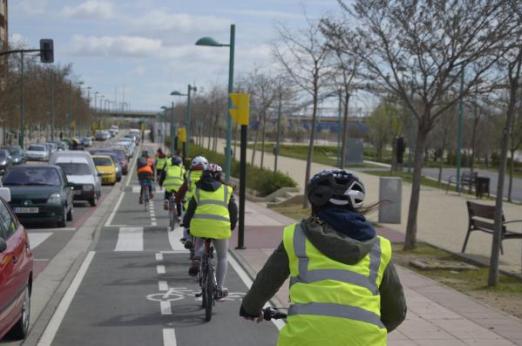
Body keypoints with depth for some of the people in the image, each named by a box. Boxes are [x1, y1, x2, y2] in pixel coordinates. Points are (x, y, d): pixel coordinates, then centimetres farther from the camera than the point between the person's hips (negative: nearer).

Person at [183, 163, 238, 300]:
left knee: (199, 242, 35)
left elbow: (191, 209, 14)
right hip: (221, 227, -1)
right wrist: (232, 226, 28)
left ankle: (196, 259, 5)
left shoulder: (198, 190, 14)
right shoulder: (227, 190, 12)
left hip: (200, 225, 1)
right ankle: (220, 289, 14)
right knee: (222, 257, 15)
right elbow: (233, 210, 14)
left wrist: (186, 223, 28)